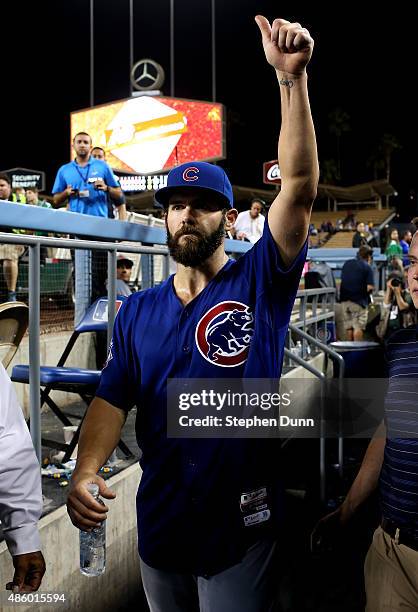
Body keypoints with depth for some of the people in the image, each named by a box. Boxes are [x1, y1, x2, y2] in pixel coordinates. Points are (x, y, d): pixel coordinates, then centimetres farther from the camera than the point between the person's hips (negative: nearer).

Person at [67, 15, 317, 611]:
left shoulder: (259, 284, -9)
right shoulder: (138, 310, 2)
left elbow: (299, 186, -21)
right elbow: (112, 399, 0)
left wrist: (292, 76, -27)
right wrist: (84, 472, -17)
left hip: (242, 525, -4)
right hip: (159, 524, 4)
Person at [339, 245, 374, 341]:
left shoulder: (347, 264, 10)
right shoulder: (367, 267, -7)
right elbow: (370, 287, -12)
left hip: (344, 299, 6)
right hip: (359, 300, -5)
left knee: (348, 326, 13)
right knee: (358, 327, -1)